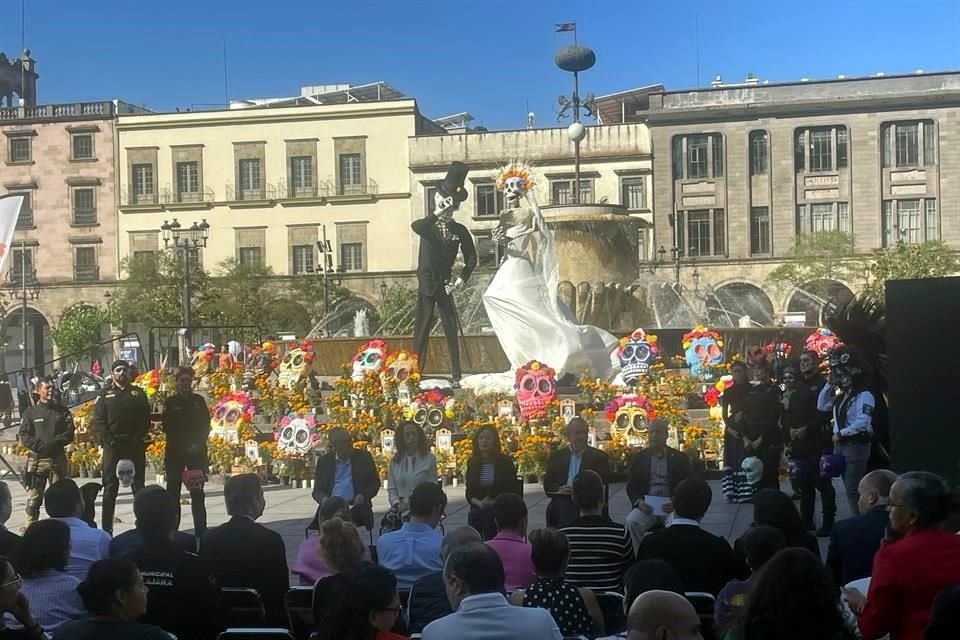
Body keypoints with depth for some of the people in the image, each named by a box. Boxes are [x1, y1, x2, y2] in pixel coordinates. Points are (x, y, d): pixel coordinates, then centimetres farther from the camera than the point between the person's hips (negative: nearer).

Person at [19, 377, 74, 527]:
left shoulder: (63, 411, 10)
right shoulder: (30, 413, 7)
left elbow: (69, 434, 2)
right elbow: (24, 436, -1)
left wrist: (53, 444, -13)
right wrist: (40, 446, -16)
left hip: (57, 458, 2)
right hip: (36, 459, -1)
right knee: (33, 497, -5)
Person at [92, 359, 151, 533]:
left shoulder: (138, 393, 11)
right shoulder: (105, 395, 7)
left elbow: (146, 419, 5)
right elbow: (98, 422, -1)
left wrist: (137, 438, -9)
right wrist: (110, 440, -13)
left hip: (135, 446, 1)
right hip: (112, 446, -1)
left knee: (138, 486, 5)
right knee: (110, 488, 0)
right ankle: (106, 529, 2)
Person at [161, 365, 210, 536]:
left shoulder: (199, 401, 8)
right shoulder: (170, 402, 3)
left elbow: (206, 425, 7)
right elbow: (167, 428, -1)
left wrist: (198, 444, -7)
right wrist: (186, 445, -9)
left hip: (197, 451, 1)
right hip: (175, 451, -1)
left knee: (197, 491, -2)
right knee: (173, 490, -2)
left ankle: (201, 529, 0)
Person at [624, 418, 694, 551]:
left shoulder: (680, 458, 6)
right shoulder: (639, 458, 11)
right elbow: (631, 486, 12)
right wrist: (639, 502, -10)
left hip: (671, 507, -2)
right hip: (646, 506, 2)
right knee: (631, 522, -29)